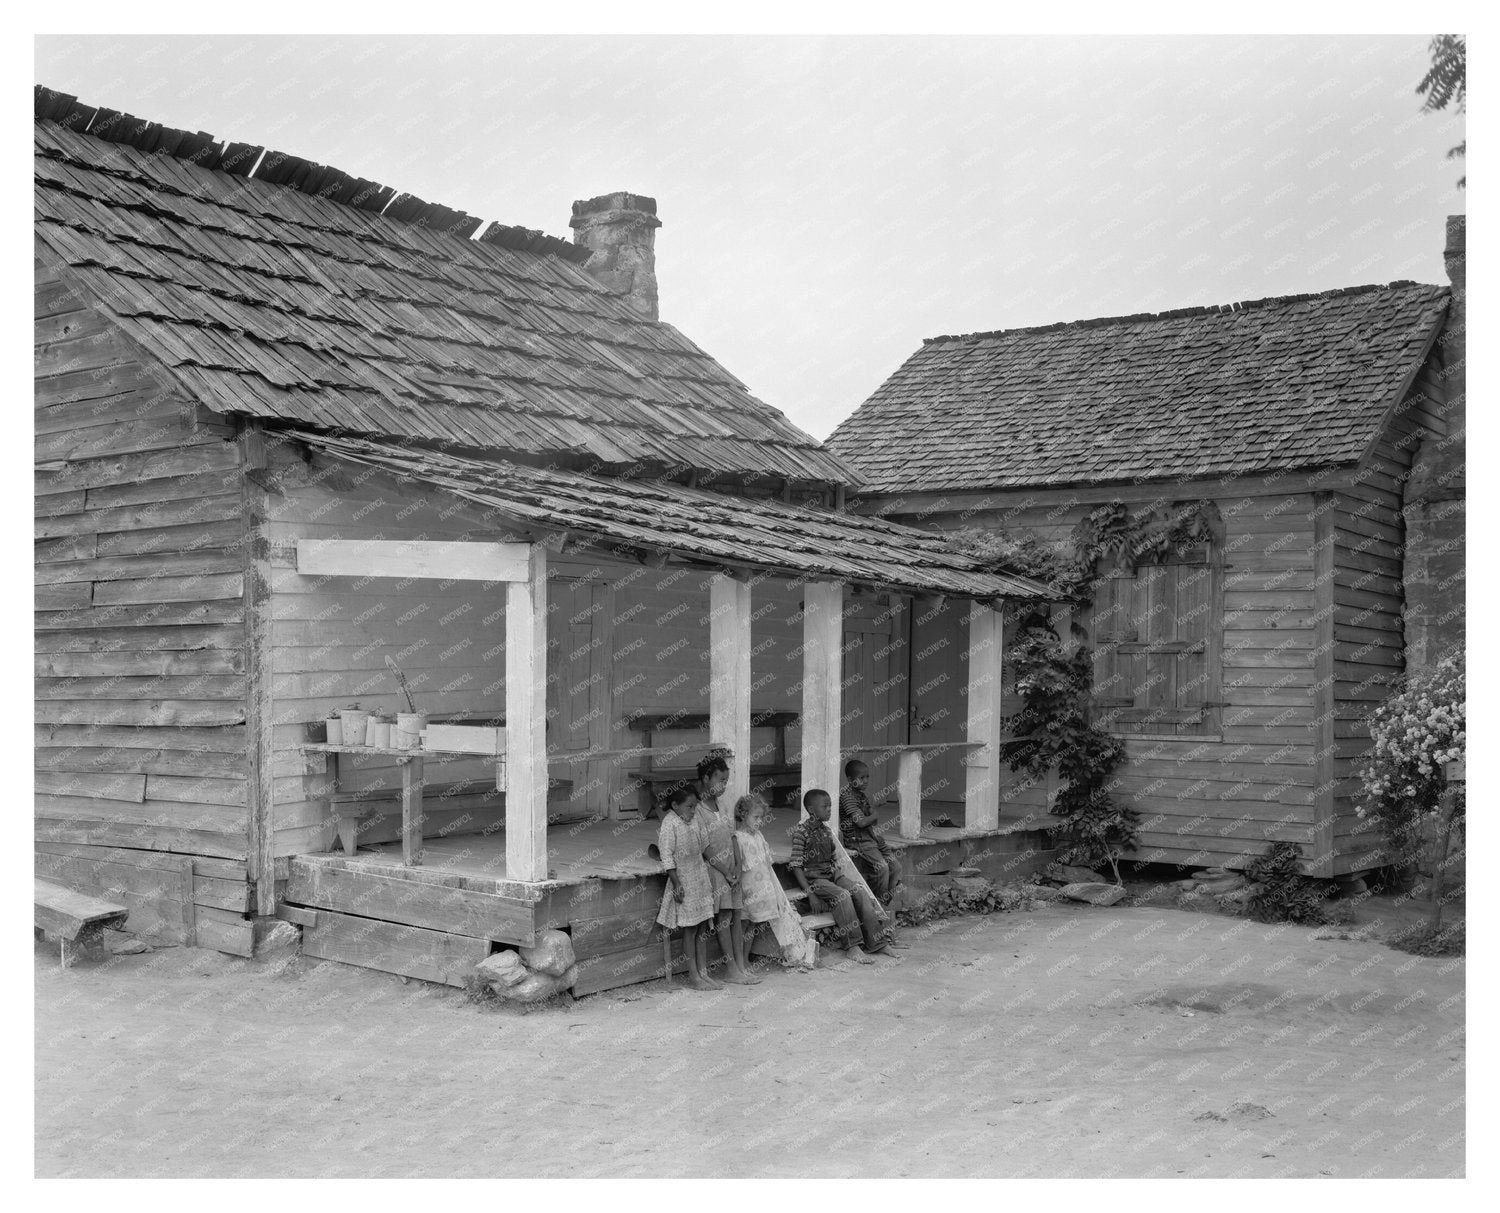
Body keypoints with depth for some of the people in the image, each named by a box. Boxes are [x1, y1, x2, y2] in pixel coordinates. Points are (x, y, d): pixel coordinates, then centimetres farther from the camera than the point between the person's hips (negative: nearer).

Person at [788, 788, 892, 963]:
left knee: (860, 893, -14)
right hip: (813, 878, -7)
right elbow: (796, 865, -15)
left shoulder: (825, 830, 12)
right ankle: (852, 947, -25)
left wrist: (843, 880, 6)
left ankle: (877, 942, -13)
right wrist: (810, 893, -21)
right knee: (842, 896, -29)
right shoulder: (801, 831, -11)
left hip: (832, 874, 7)